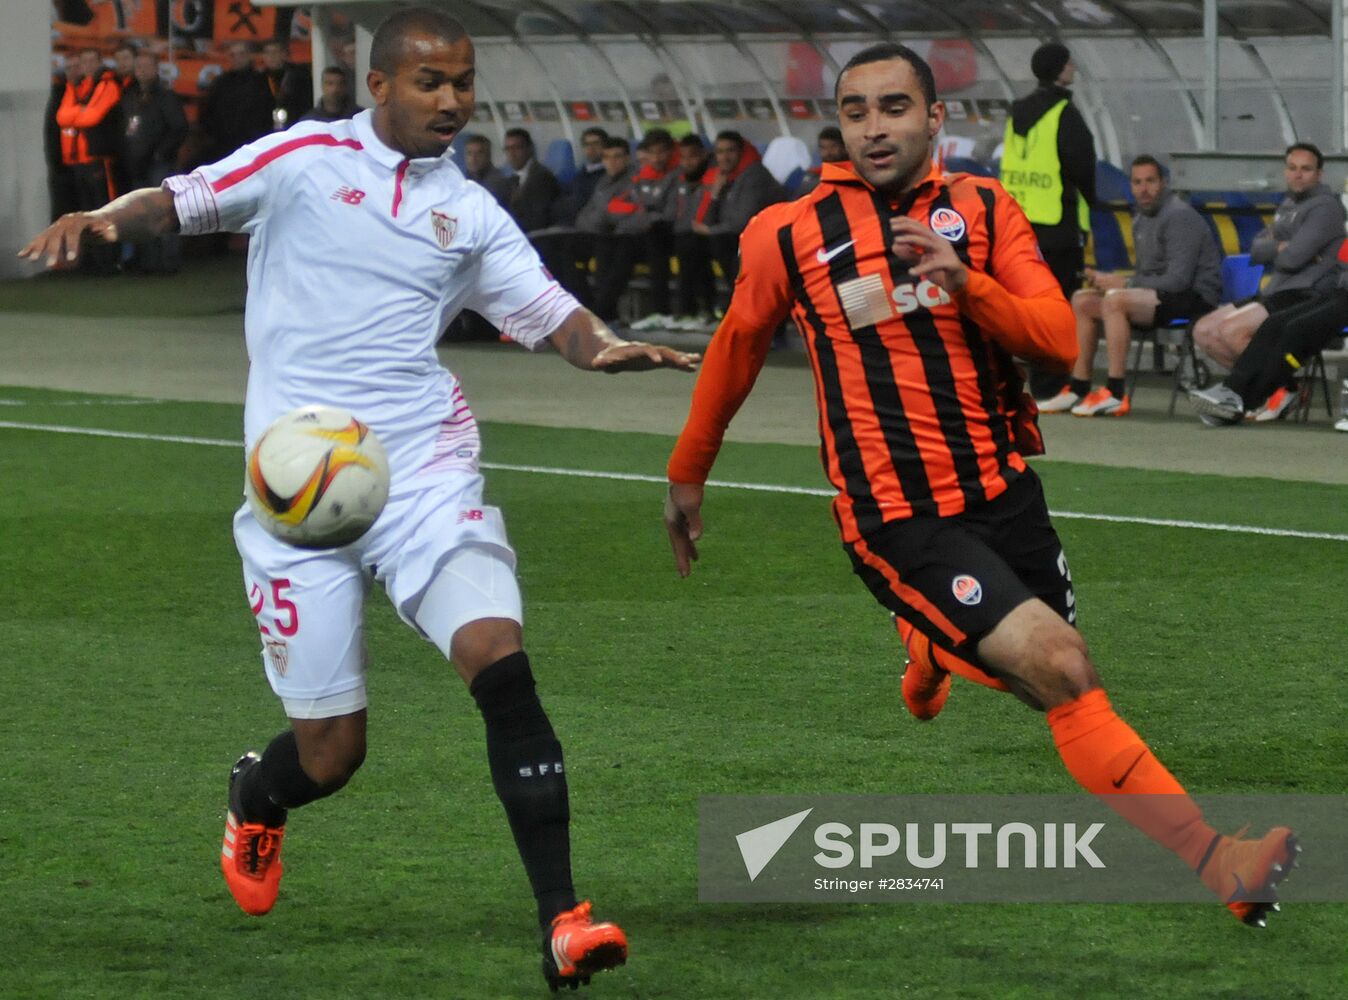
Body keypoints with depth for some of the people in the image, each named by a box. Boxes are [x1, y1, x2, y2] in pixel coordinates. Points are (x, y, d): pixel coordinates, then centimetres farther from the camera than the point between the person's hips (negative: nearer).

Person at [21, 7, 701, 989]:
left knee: (502, 664, -21)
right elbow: (185, 199, 2)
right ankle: (254, 800, 40)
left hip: (427, 473, 2)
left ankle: (563, 920, -21)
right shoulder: (304, 159, 3)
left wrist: (606, 347, -11)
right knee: (329, 752, 0)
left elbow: (550, 313, 11)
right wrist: (101, 220, -19)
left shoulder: (470, 212, 12)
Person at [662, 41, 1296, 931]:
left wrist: (967, 284, -25)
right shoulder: (790, 236, -3)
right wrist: (688, 474, 23)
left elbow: (1060, 340, -8)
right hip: (899, 523, -5)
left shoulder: (983, 209, 3)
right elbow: (735, 354, 14)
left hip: (1005, 491, 5)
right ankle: (1219, 865, -22)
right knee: (1060, 668, -21)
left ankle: (928, 650, 49)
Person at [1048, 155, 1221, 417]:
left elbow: (1178, 280, -22)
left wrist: (1124, 284, -17)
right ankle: (1078, 389, 2)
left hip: (1194, 298, -10)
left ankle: (1116, 395, -33)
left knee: (1116, 300, -31)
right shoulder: (1142, 217, 14)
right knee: (1082, 300, 5)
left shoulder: (1179, 216, -15)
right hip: (1157, 297, 10)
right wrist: (1110, 280, -1)